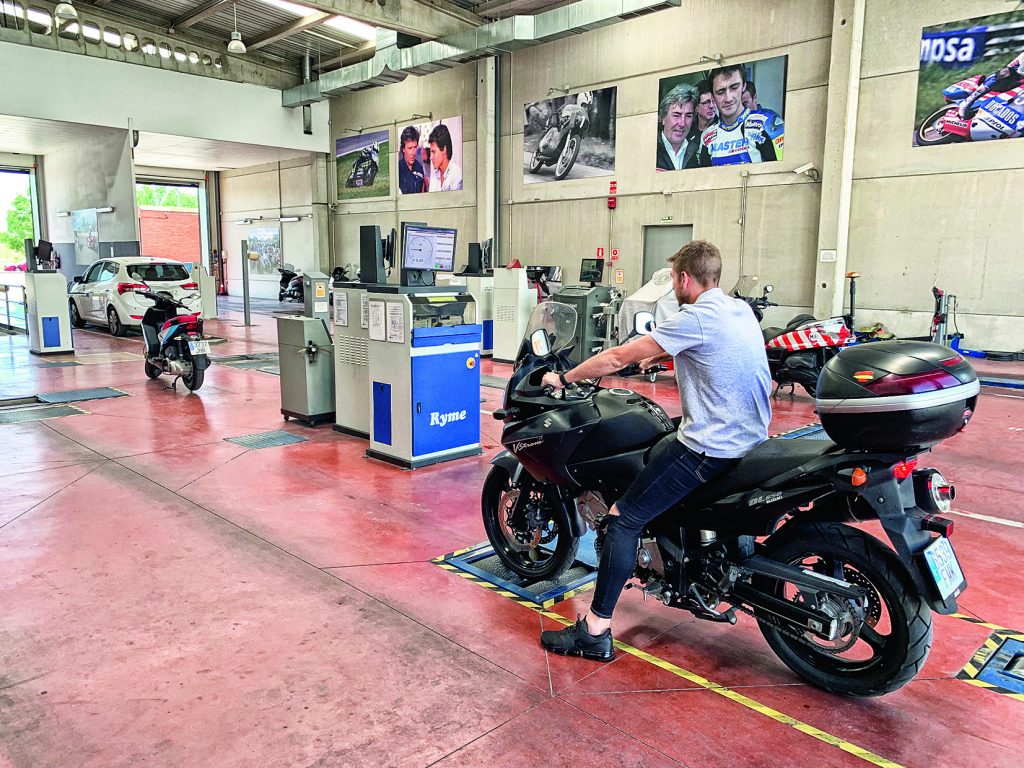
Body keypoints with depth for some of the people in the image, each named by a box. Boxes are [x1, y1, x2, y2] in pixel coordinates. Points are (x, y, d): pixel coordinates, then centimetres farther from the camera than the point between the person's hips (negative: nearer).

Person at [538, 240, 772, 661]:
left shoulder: (696, 318, -15)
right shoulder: (740, 310, 11)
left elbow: (618, 357, -12)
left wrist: (564, 378, -1)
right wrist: (655, 354, 43)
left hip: (709, 448, -10)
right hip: (750, 437, 10)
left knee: (623, 518, -6)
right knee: (654, 453, 33)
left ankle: (596, 629, -6)